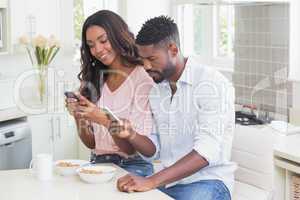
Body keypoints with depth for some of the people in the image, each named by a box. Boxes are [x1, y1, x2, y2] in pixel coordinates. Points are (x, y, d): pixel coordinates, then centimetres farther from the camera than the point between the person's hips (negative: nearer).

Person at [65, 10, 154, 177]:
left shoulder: (144, 77, -7)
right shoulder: (93, 80, 12)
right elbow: (91, 143, 13)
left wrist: (105, 120, -24)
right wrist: (78, 116, -6)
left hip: (133, 165, -6)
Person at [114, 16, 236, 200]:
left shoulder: (214, 84, -15)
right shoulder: (155, 91, 8)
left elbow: (206, 152, -25)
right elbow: (154, 151, 12)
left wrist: (151, 182, -31)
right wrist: (131, 135, -10)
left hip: (207, 181, -6)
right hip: (167, 182, 6)